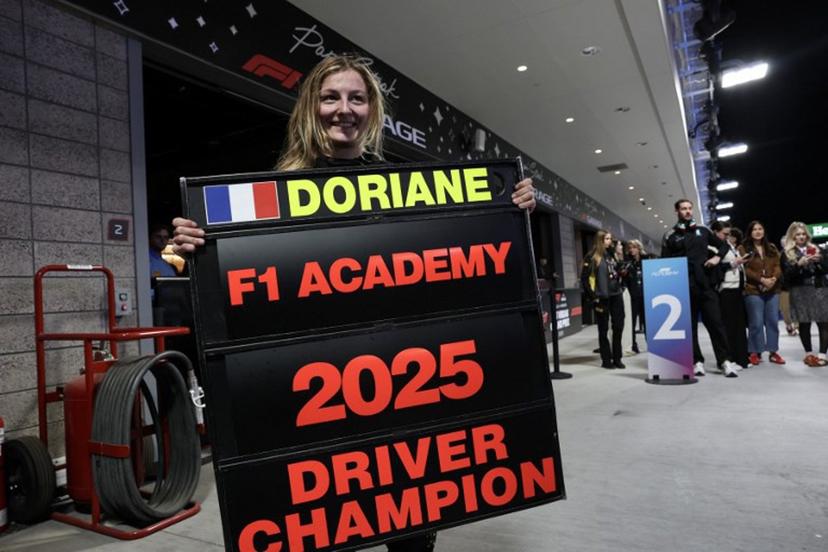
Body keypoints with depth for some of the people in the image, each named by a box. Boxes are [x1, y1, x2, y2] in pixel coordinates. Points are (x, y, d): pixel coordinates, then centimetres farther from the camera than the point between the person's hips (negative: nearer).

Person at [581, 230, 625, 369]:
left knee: (618, 327, 6)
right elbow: (584, 279, -9)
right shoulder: (592, 257, -6)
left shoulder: (611, 254, 12)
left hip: (616, 295, 6)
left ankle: (617, 358, 16)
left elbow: (619, 272, 21)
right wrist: (592, 297, -12)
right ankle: (606, 360, 11)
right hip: (602, 298, -5)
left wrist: (621, 287, 9)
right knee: (603, 330, 3)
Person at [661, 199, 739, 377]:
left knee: (715, 322, -1)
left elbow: (723, 245, 22)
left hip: (705, 284, 2)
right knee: (690, 325, 3)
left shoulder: (703, 230, 13)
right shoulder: (670, 236, 5)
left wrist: (717, 257, 2)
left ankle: (725, 360, 5)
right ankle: (697, 361, 10)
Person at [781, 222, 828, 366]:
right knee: (804, 324, 1)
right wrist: (799, 264, -18)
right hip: (800, 292, -2)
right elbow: (787, 275, -5)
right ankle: (809, 353, 13)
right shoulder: (787, 253, 4)